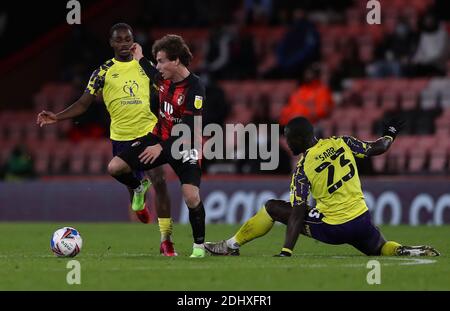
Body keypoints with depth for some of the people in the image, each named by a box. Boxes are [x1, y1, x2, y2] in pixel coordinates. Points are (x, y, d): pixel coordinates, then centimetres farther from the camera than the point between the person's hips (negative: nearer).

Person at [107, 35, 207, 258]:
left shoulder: (194, 89, -25)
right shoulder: (165, 78, -4)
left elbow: (190, 130, -27)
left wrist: (162, 147, -29)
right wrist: (140, 59, 28)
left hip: (184, 146, -6)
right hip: (160, 138, 7)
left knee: (191, 197, -23)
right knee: (114, 168, -3)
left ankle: (199, 245, 0)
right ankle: (139, 188, 31)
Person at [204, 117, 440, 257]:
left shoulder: (302, 170, -11)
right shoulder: (340, 143, 0)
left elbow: (297, 215, -15)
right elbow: (377, 148, 11)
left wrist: (286, 252, -16)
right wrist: (390, 134, 34)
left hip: (332, 229, -4)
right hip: (362, 220, 4)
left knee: (272, 208, 7)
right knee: (380, 248, 30)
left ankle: (232, 245, 13)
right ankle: (415, 253, -2)